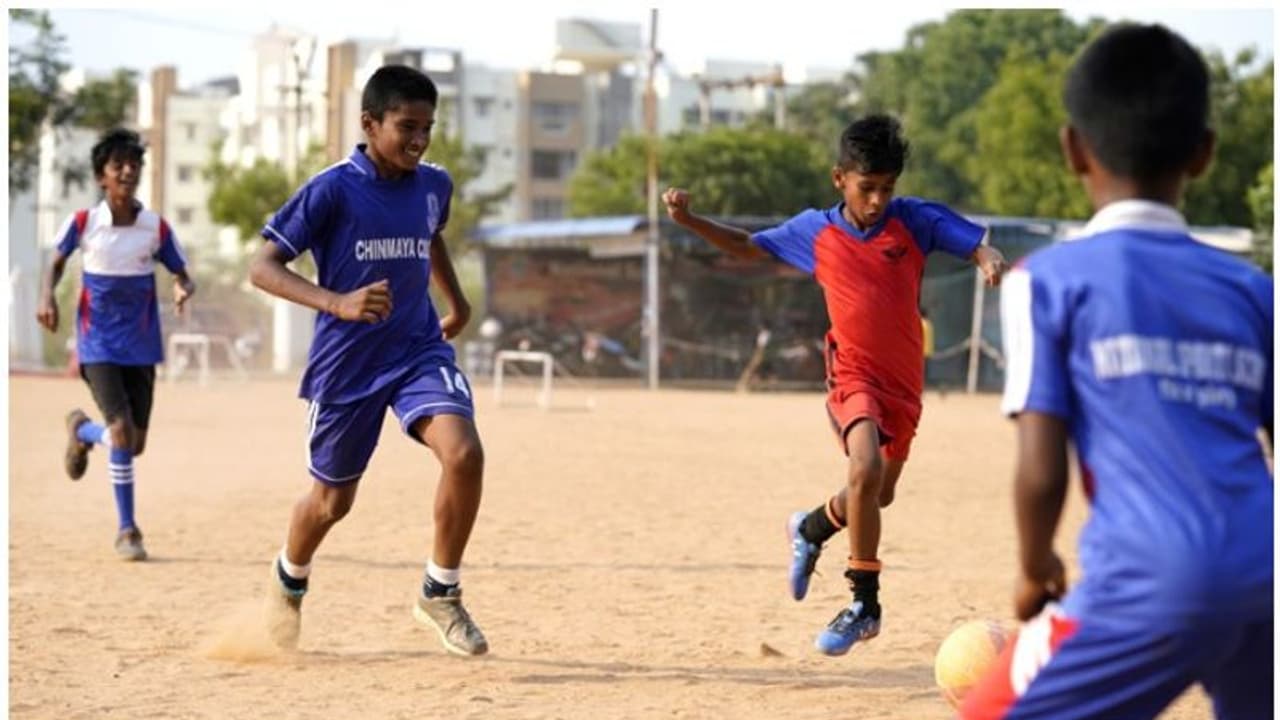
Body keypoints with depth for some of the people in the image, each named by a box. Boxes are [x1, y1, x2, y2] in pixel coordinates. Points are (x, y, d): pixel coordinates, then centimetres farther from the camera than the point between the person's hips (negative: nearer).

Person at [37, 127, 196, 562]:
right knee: (122, 432, -18)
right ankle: (127, 529, 1)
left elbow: (180, 274, 5)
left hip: (141, 347, 3)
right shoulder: (83, 223, -7)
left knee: (135, 443, 8)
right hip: (98, 346, -3)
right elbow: (57, 261, 10)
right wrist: (48, 295, -9)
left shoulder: (157, 228, -4)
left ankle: (82, 431, 42)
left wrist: (183, 290, -19)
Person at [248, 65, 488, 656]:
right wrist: (337, 303, -32)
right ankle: (289, 579, 47)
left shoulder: (433, 186, 1)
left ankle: (441, 595, -6)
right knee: (332, 499, 12)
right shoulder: (332, 191, -16)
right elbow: (262, 267, -19)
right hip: (345, 362, -3)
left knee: (464, 453, -24)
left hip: (419, 348, 3)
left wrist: (456, 301, 26)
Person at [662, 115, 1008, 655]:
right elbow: (747, 246, 13)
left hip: (904, 381, 3)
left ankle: (812, 529, 51)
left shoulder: (916, 220, -4)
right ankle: (865, 604, -16)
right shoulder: (814, 231, 0)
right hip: (854, 373, -3)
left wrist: (991, 261, -31)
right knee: (866, 470, -28)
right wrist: (689, 221, 0)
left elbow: (978, 245, -7)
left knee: (878, 494, 17)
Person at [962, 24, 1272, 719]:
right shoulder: (1251, 290, 16)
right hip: (1261, 582, 5)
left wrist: (1035, 570, 17)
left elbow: (1040, 473, -2)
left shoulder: (1049, 280, 4)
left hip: (1152, 583, -5)